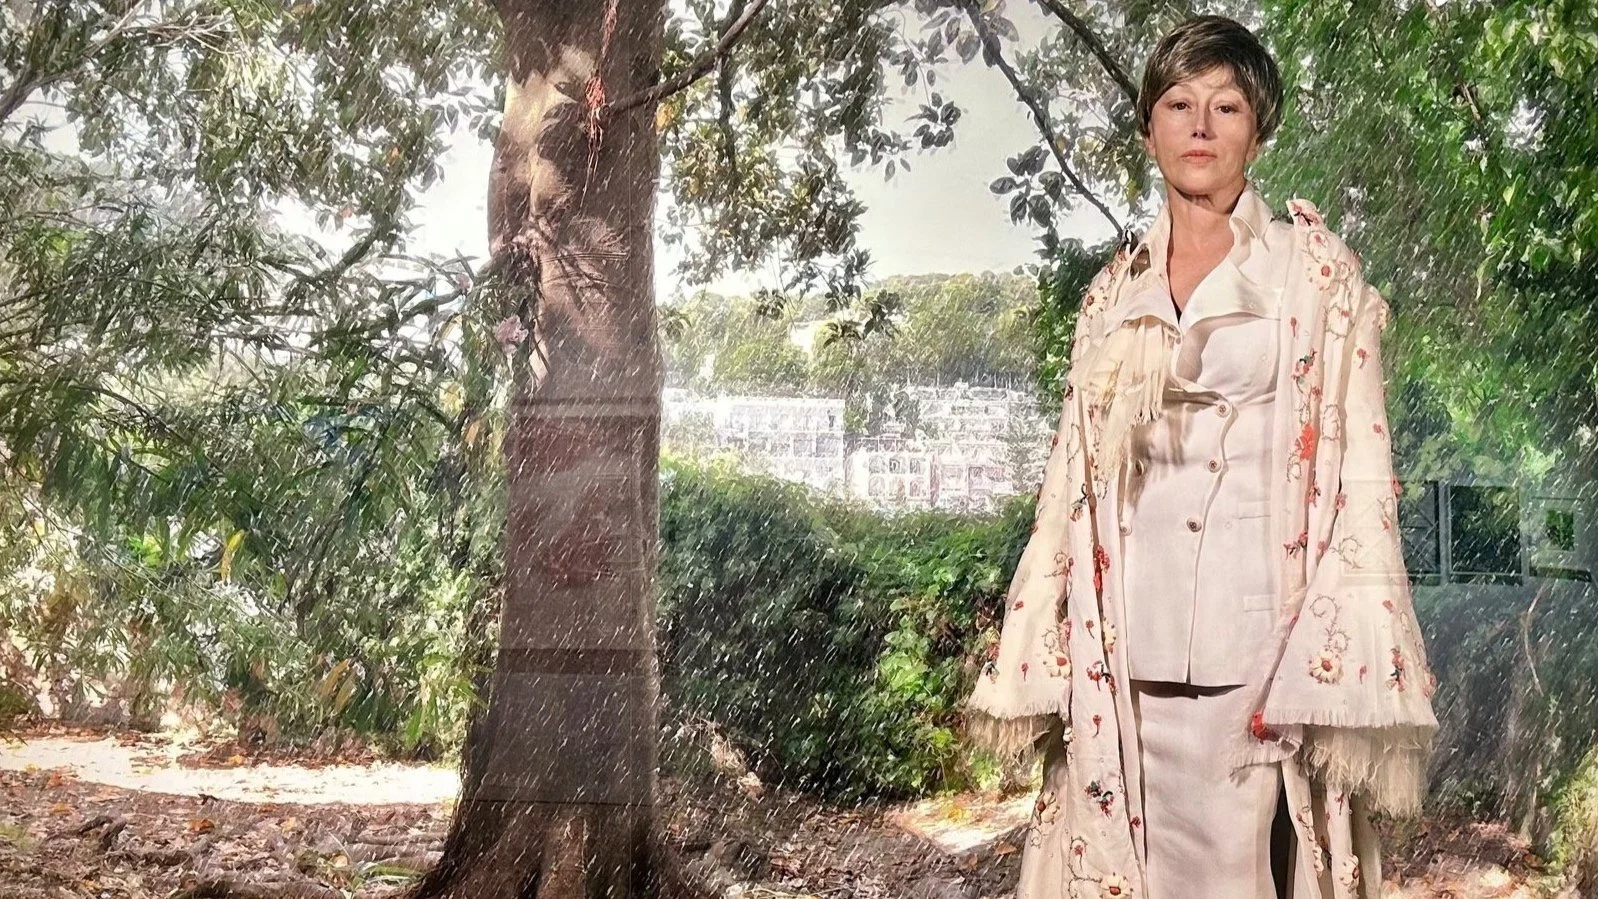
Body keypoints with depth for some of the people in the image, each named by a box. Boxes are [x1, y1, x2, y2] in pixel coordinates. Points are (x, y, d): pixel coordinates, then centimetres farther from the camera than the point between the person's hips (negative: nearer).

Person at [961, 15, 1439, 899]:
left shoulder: (1318, 273, 5)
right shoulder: (1113, 294, 14)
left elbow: (1358, 464, -1)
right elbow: (1071, 482, 13)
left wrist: (1344, 666, -10)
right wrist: (1036, 660, 6)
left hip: (1263, 648, -3)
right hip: (1130, 655, 3)